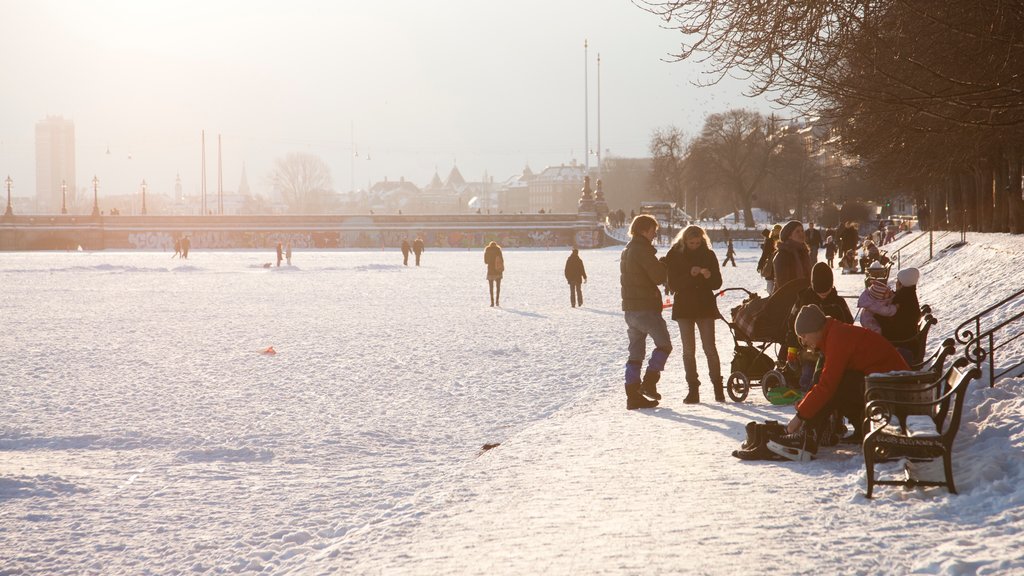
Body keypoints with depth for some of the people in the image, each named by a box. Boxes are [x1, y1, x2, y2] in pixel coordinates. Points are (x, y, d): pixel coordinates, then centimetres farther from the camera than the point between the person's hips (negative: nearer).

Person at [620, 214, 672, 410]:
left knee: (636, 353, 9)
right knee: (664, 344, 3)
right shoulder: (643, 249, -13)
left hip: (629, 308, 9)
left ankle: (633, 395, 5)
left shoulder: (627, 251, 17)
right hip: (645, 307, -9)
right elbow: (659, 276, -16)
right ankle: (649, 382, -7)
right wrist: (665, 265, 3)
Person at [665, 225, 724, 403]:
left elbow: (717, 283, 3)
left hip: (705, 305, 0)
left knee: (710, 348, -6)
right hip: (684, 306, 0)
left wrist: (708, 276, -19)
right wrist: (690, 275, -22)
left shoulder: (708, 255, 3)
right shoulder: (674, 256, -1)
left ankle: (718, 387, -1)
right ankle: (693, 390, 5)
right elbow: (673, 284, -8)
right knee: (688, 350, 1)